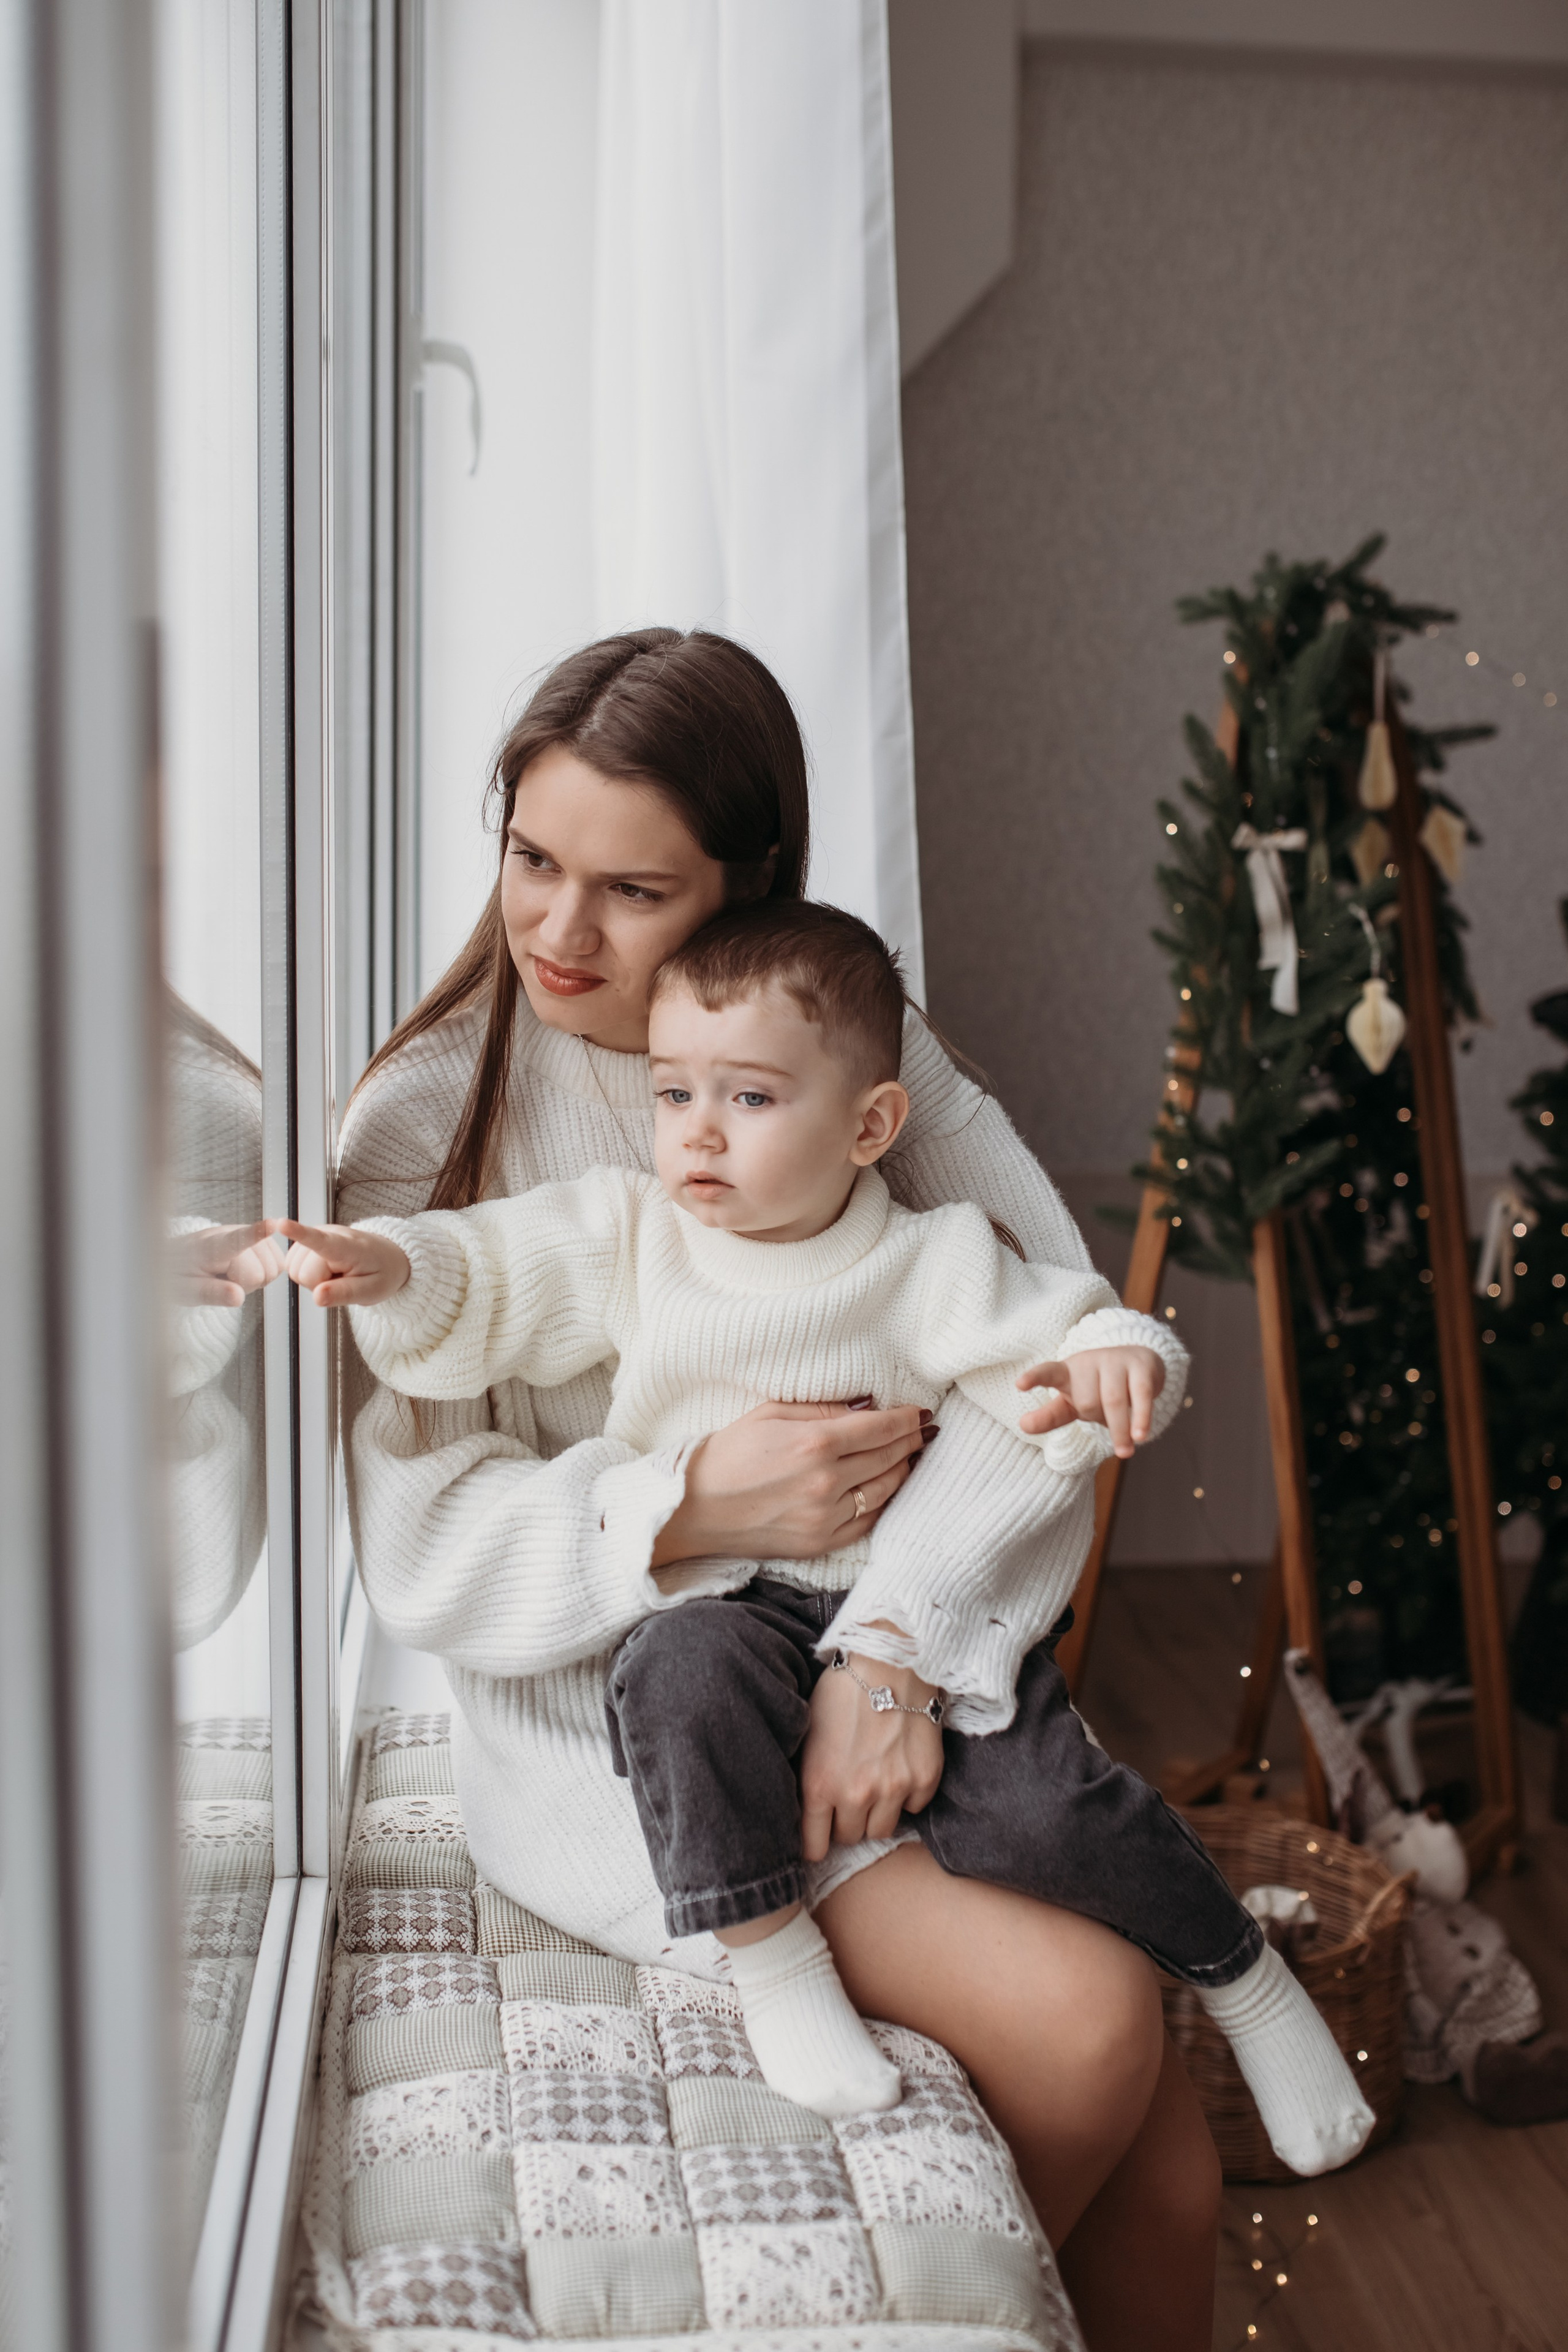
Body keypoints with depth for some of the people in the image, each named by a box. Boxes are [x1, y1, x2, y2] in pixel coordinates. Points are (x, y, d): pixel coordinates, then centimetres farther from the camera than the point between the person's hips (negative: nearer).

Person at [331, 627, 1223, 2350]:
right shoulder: (428, 1122, -7)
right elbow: (419, 1551, -10)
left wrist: (899, 1635, -22)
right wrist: (689, 1510, -25)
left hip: (898, 1676, 4)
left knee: (1168, 2169, -8)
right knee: (1080, 2013, -20)